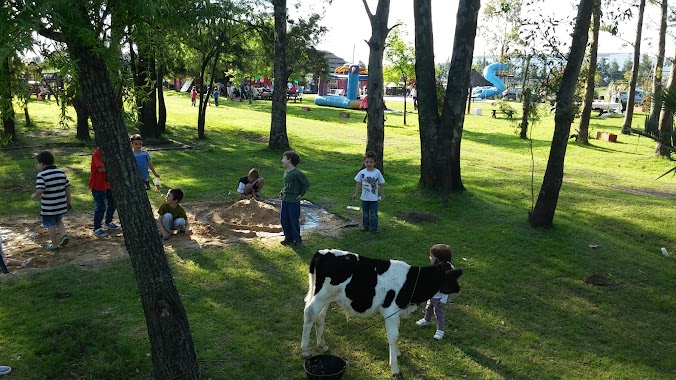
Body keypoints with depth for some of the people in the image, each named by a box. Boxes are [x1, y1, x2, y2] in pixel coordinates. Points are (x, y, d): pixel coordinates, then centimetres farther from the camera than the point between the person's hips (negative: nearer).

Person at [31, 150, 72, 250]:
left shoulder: (41, 175, -15)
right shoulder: (61, 172, 2)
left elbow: (40, 190, -25)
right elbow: (67, 187, 5)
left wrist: (34, 196, -4)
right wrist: (68, 201, 13)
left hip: (48, 207, -6)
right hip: (61, 205, 6)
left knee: (50, 225, 10)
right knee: (58, 221, 26)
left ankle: (54, 244, 18)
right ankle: (64, 235, 7)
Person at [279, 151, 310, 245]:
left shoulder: (297, 173, -17)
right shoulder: (286, 172, 7)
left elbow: (306, 184, -11)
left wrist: (301, 195, -8)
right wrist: (282, 192, 8)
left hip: (294, 201, -8)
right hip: (285, 199, 8)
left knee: (294, 220, 1)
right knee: (283, 219, 11)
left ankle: (297, 239, 16)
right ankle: (288, 237, 25)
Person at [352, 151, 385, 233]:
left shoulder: (377, 172, -9)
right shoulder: (362, 172, -5)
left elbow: (381, 184, 0)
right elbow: (358, 184, 3)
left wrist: (382, 194, 3)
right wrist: (356, 194, 4)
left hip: (374, 198, -2)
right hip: (364, 198, 2)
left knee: (373, 214, 3)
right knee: (365, 213, 15)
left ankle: (374, 228, 15)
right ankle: (365, 226, 29)